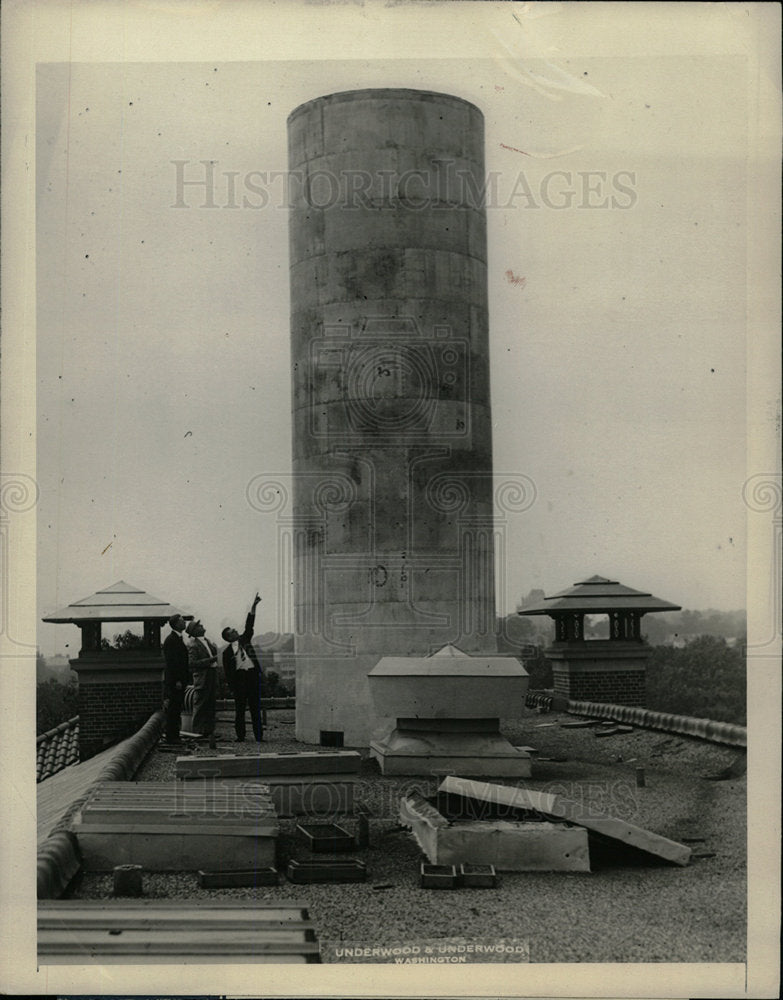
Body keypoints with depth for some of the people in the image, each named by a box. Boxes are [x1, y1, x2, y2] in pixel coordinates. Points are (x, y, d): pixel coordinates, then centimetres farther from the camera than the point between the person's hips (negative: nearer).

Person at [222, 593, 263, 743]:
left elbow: (249, 625, 7)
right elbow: (228, 672, 2)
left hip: (253, 674, 3)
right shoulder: (227, 652, 4)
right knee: (240, 708, 0)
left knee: (255, 707, 3)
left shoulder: (244, 639, 14)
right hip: (239, 677, -3)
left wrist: (254, 606, 1)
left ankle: (259, 736, 3)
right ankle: (240, 736, 4)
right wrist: (232, 688, -5)